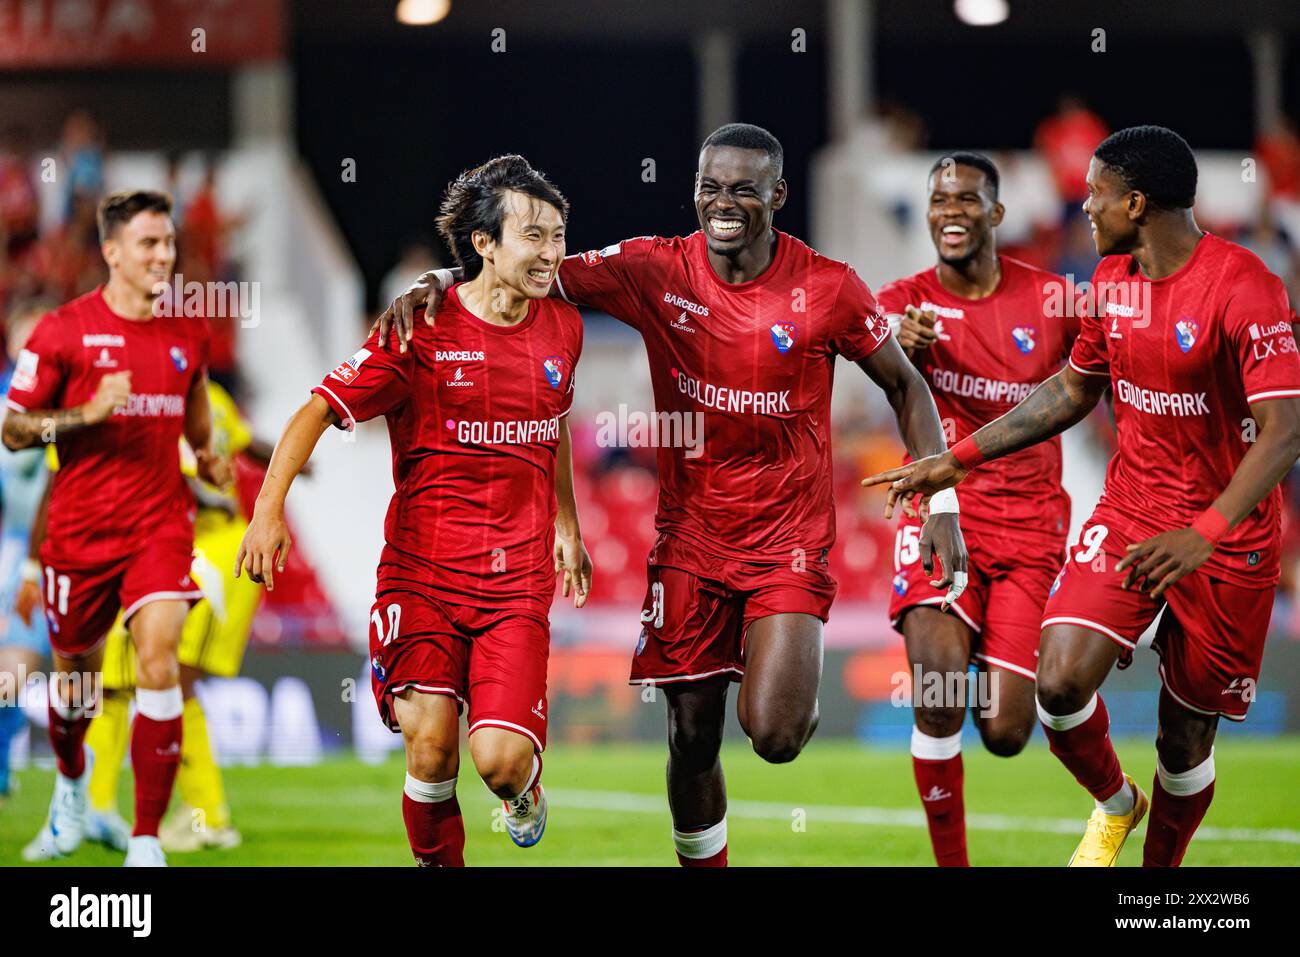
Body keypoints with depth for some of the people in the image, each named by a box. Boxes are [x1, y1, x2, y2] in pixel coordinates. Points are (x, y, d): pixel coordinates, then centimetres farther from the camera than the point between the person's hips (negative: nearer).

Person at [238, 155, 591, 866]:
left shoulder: (560, 329, 6)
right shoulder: (422, 332, -9)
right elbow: (319, 411, -7)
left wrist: (566, 523, 28)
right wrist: (268, 508, -17)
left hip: (518, 583, 2)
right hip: (421, 573, -2)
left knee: (498, 759, -14)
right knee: (432, 750, -14)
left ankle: (523, 784, 22)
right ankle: (439, 862, 14)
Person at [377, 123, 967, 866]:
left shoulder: (827, 289, -9)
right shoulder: (655, 271, -5)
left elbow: (905, 386, 3)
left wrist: (942, 503, -3)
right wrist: (439, 281, -20)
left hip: (790, 538, -2)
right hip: (692, 534, 2)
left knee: (772, 735, -16)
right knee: (694, 735, 5)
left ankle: (803, 690, 19)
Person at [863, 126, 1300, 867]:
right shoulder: (1112, 279, 4)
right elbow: (1074, 391, 20)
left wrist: (1205, 534, -39)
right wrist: (958, 460, 17)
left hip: (1229, 537, -5)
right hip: (1131, 510, 5)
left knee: (1187, 736, 2)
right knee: (1061, 682, -14)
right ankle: (1114, 803, 16)